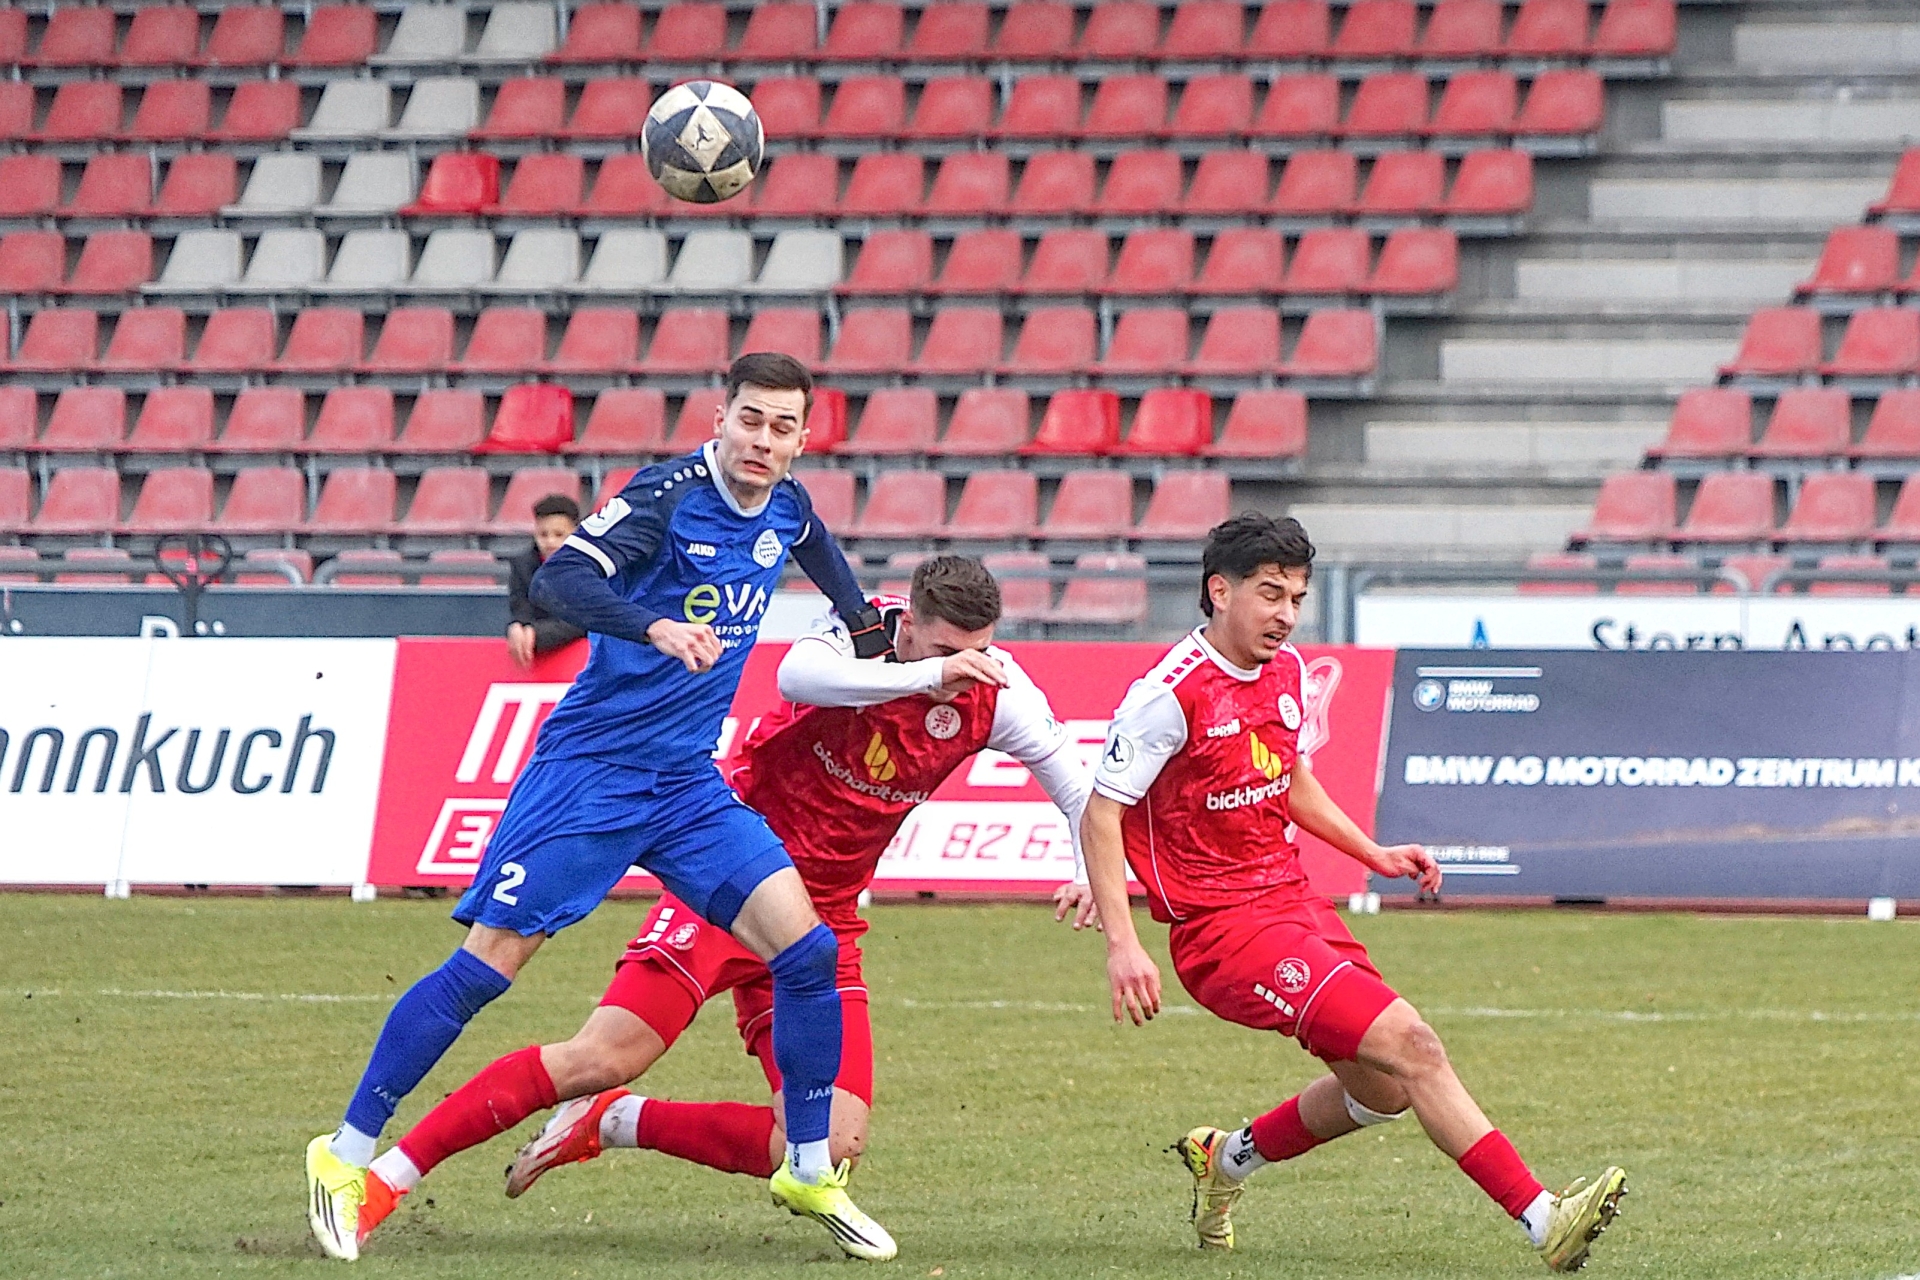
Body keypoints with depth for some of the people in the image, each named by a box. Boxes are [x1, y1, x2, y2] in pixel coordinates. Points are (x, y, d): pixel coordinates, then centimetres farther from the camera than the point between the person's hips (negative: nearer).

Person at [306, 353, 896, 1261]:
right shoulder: (667, 497, -16)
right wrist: (656, 625, -43)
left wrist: (868, 634, 31)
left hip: (688, 784, 6)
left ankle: (809, 1171, 7)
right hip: (591, 769, -6)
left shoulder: (786, 509, 6)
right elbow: (556, 581, -30)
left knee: (807, 949, -7)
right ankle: (345, 1155, 3)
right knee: (487, 963, -8)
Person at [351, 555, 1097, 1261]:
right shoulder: (863, 633, -15)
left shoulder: (993, 691, -4)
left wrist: (1089, 875, -9)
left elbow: (1079, 790, 9)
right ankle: (387, 1173, -12)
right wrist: (926, 675, -46)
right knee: (606, 1057, -21)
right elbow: (797, 674, -38)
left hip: (825, 921, 5)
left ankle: (611, 1123, 8)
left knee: (830, 1152, -10)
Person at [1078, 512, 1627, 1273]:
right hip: (1223, 926, -9)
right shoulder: (1174, 691, -16)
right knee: (1410, 1046, -18)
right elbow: (1100, 815, -15)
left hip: (1292, 902, 9)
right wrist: (1122, 944, -23)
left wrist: (1374, 855, 17)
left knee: (1382, 1090, 11)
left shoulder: (1285, 672, 9)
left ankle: (1225, 1159, 33)